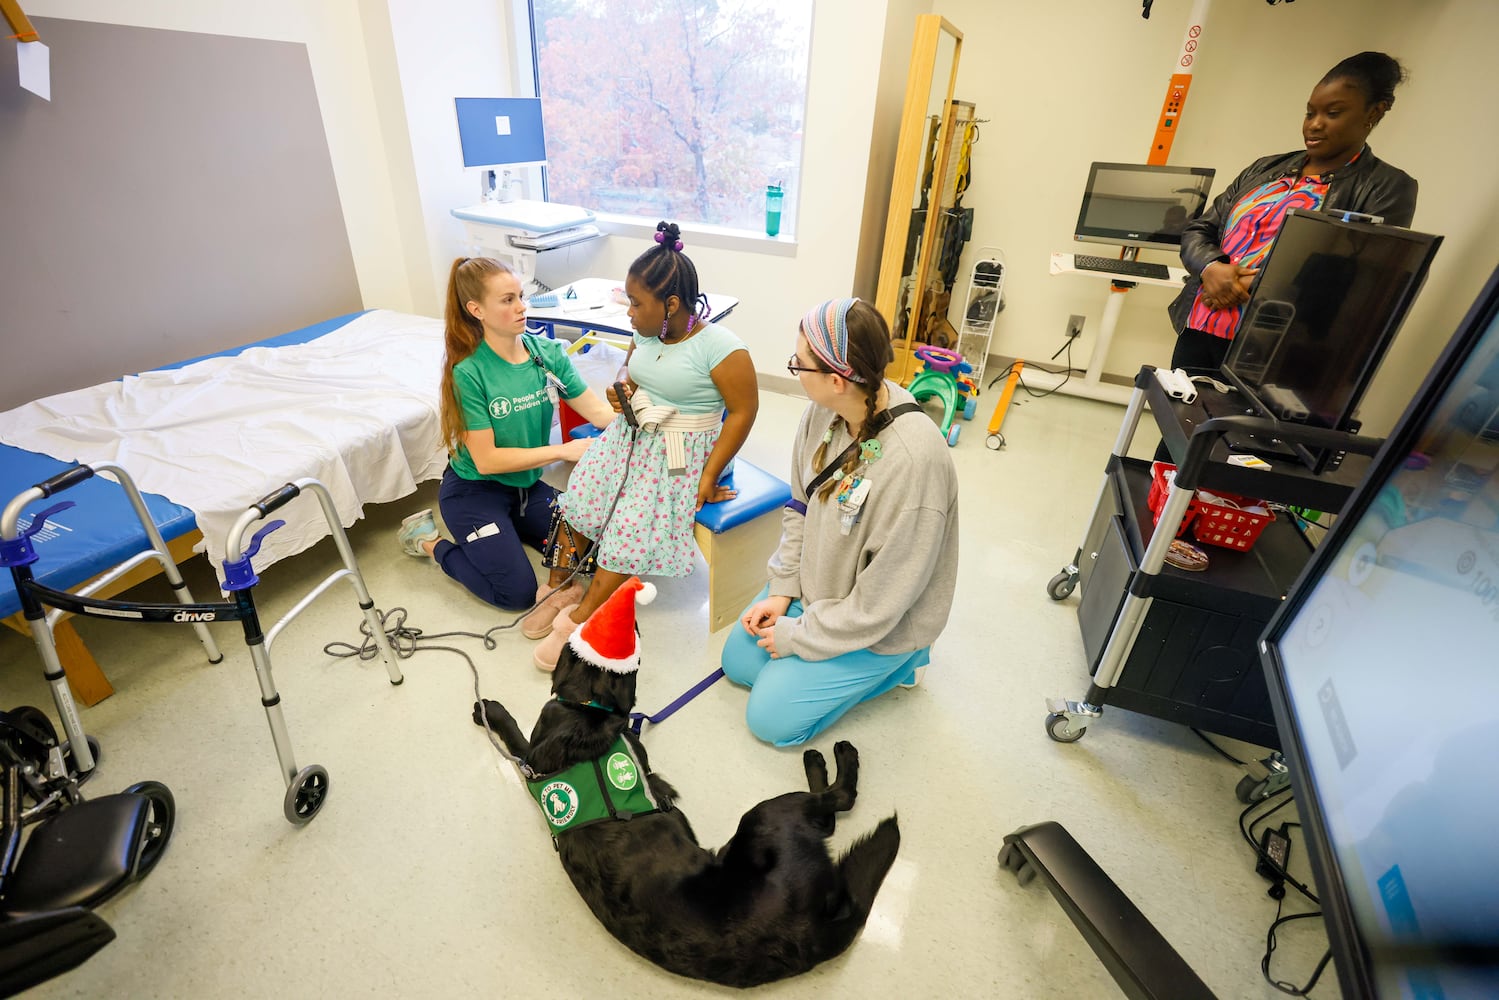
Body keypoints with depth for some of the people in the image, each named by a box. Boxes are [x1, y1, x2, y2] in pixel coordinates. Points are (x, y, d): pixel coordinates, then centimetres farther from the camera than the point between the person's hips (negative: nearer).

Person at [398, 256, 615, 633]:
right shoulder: (469, 372, -22)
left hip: (525, 485, 5)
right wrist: (562, 450, -29)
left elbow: (597, 411, -16)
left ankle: (508, 528, 16)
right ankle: (430, 541, 15)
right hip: (474, 490, -5)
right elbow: (486, 460, -23)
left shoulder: (546, 351, -9)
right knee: (518, 593, -7)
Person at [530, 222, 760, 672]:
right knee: (578, 496, -11)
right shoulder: (646, 333, 3)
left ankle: (580, 618, -5)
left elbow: (743, 410, -14)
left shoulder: (720, 346, -18)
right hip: (631, 434, 7)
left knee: (631, 528, -20)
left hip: (680, 452, -7)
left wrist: (709, 475, -16)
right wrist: (622, 394, -2)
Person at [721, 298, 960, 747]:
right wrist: (782, 590, -3)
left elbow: (881, 600, -28)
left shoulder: (914, 461, -37)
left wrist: (798, 637, -15)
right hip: (815, 587, 7)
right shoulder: (824, 411, -15)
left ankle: (894, 662, 14)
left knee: (770, 717, -1)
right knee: (737, 660, 15)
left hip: (878, 624, -7)